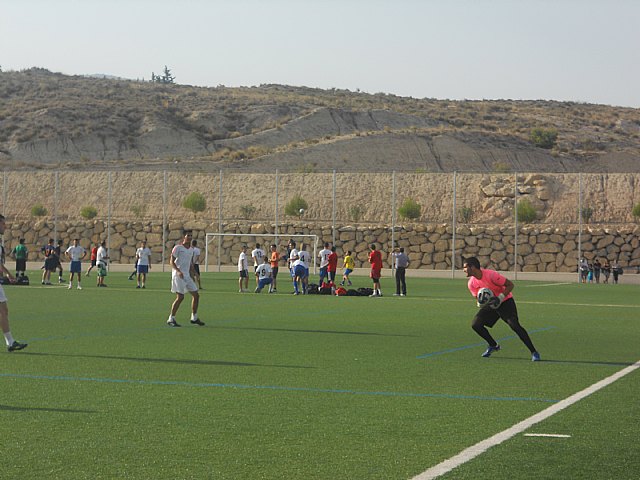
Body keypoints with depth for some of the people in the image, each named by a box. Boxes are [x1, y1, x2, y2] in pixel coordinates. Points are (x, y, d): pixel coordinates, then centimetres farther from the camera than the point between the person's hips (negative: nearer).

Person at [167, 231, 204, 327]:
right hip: (178, 276, -8)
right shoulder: (178, 248, -8)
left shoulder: (191, 250, 14)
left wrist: (192, 274, 17)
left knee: (196, 295, 5)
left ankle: (194, 318, 16)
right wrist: (178, 271, -24)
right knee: (180, 297, -12)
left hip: (187, 276, 8)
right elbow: (171, 261, -11)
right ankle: (171, 319, -2)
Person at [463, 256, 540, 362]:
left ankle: (534, 352, -18)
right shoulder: (471, 283, -7)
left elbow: (510, 285, -20)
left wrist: (500, 298, -29)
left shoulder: (491, 275, -26)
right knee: (475, 324, -7)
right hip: (491, 304, 6)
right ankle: (493, 346, 14)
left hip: (505, 301, -6)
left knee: (515, 325, -23)